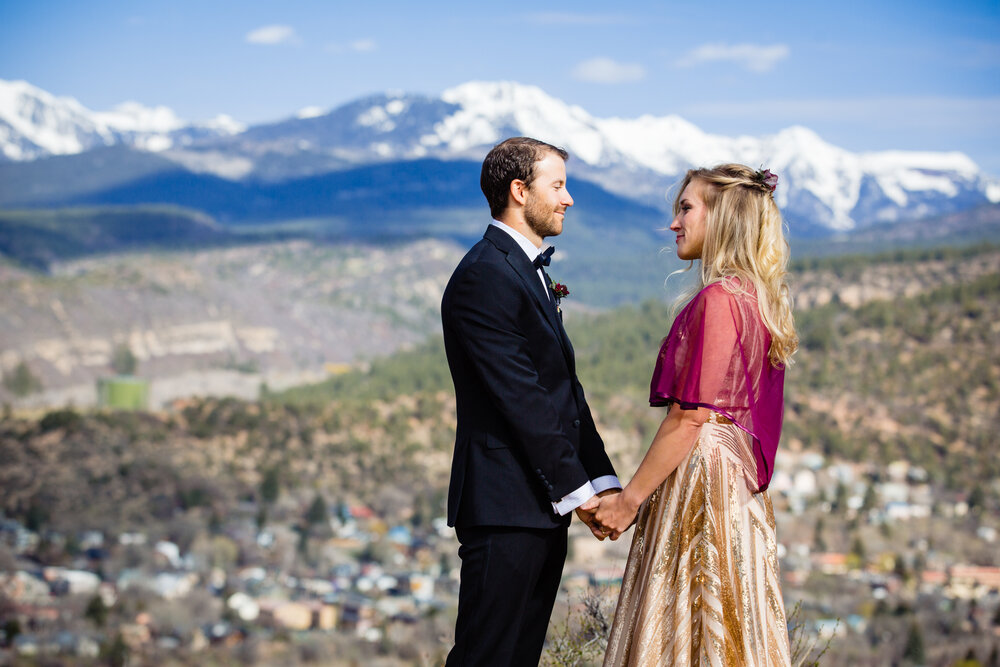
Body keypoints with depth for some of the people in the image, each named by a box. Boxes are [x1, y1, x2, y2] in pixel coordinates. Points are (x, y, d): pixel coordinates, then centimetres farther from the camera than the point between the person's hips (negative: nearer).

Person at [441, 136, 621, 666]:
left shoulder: (530, 273, 19)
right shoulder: (484, 277, -13)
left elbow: (564, 389, 16)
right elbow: (521, 399, -18)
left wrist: (603, 481, 7)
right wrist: (577, 490, -16)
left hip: (543, 509, 10)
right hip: (505, 507, -10)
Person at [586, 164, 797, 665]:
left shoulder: (717, 299, -15)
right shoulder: (758, 298, 13)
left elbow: (689, 418, -18)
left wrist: (629, 500, -11)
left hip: (700, 474, -9)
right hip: (739, 483, 9)